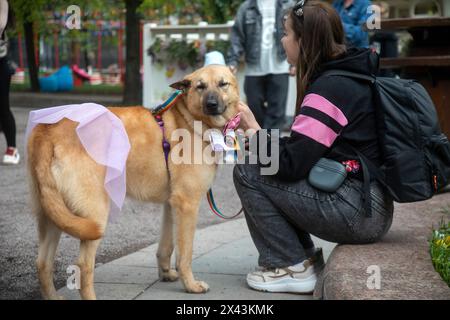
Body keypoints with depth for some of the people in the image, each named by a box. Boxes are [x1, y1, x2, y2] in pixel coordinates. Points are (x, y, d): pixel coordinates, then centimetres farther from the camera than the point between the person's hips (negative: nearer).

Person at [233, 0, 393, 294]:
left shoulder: (330, 87, -17)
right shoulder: (352, 77, 13)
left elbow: (291, 163, -20)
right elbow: (302, 150, 14)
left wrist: (253, 129, -6)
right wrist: (258, 134, 6)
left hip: (357, 212, -10)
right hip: (371, 208, 10)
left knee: (248, 172, -7)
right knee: (267, 170, 16)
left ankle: (292, 268, -1)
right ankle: (307, 260, 15)